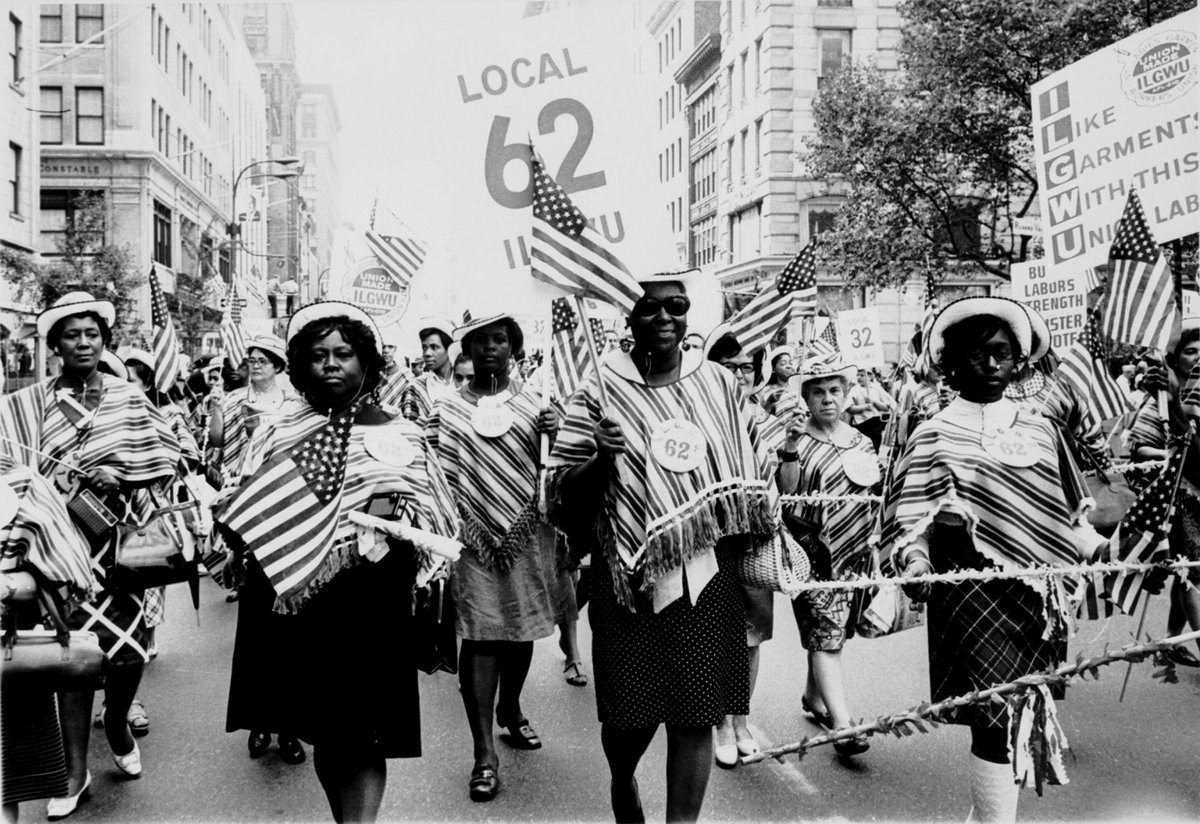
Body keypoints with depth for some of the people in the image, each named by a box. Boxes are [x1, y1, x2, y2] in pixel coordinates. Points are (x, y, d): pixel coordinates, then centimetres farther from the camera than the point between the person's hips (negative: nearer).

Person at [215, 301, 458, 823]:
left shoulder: (396, 435, 0)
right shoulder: (280, 431, 8)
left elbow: (427, 512, -1)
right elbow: (247, 505, 13)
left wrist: (391, 512, -20)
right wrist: (238, 553, -3)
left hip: (365, 603, -3)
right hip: (291, 596, 3)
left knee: (360, 738, -3)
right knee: (321, 732, 15)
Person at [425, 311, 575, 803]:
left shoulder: (535, 401, 6)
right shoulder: (446, 410, 4)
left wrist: (555, 435, -16)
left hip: (527, 532, 2)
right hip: (471, 535, -2)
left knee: (521, 626, 14)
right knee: (479, 635, -5)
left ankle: (510, 709, 39)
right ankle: (484, 752, -1)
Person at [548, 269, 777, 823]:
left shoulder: (719, 384, 6)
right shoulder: (600, 392, -3)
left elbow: (752, 471, 18)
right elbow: (562, 495, -3)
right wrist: (601, 459, -20)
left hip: (707, 574, 2)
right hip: (630, 573, -2)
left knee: (697, 714, 4)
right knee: (630, 710, 9)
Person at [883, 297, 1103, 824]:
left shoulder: (1041, 431, 12)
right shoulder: (936, 435, 0)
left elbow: (1070, 511, 19)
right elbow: (911, 515, -4)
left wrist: (1098, 547, 4)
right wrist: (915, 560, -20)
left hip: (1036, 587, 5)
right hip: (970, 582, -5)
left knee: (1029, 707, 11)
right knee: (998, 716, -11)